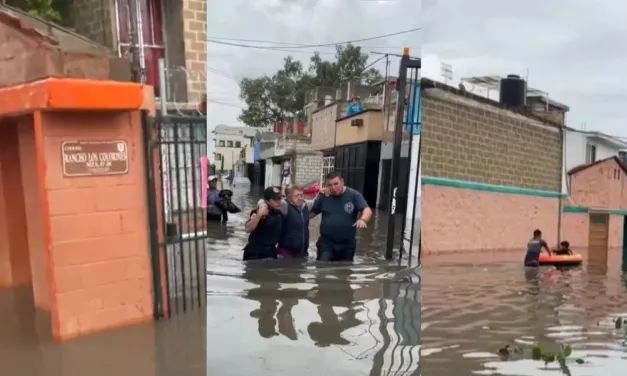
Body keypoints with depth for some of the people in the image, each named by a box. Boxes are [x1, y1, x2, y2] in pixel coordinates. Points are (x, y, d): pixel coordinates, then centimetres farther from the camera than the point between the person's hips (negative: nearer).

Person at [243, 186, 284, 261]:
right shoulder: (260, 212, -16)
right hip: (255, 254, -7)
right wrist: (259, 214, -36)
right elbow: (247, 229, -30)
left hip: (271, 253, 7)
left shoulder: (280, 214, 6)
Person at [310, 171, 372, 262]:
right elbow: (312, 212, 6)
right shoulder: (323, 196, 0)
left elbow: (367, 210, -14)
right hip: (326, 242, 0)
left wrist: (363, 219, -35)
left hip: (347, 243, 0)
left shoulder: (354, 195, -5)